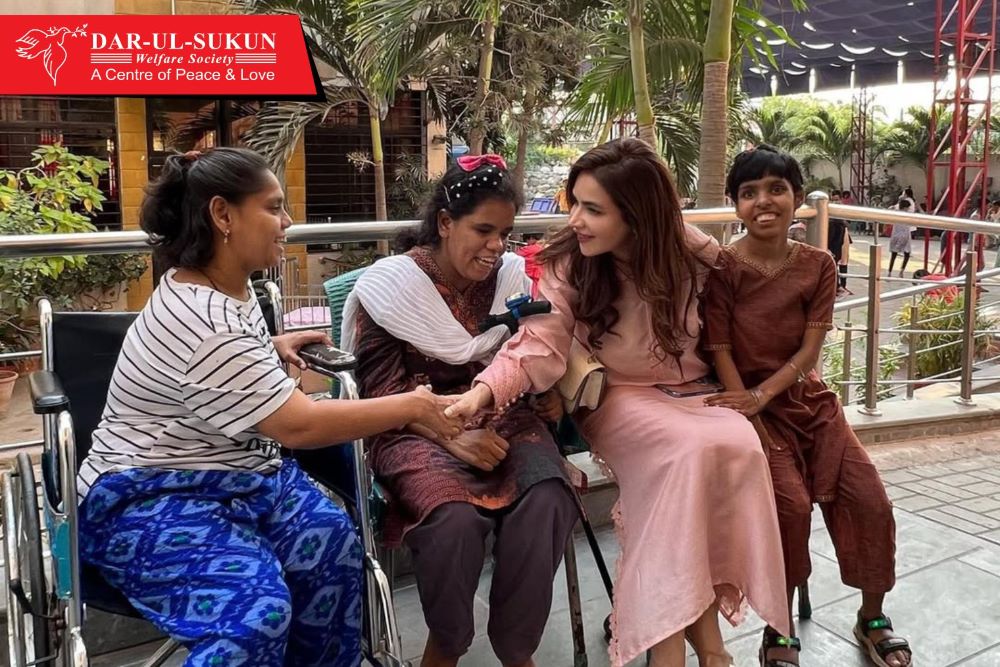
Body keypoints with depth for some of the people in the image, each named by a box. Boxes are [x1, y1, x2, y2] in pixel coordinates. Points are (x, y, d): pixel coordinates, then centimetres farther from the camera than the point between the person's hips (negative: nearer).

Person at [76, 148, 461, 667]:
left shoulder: (226, 285, 7)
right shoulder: (200, 320, -25)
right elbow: (300, 425, -27)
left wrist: (271, 349, 12)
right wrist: (412, 406, -20)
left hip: (241, 475, 9)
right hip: (151, 497, -8)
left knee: (334, 545, -18)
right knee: (256, 608, -32)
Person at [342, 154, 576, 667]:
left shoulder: (512, 276, 6)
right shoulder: (389, 286, -6)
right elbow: (384, 391, -10)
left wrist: (546, 390, -7)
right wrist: (452, 435, -25)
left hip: (501, 419, 4)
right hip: (417, 429, -3)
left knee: (548, 502, -28)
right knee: (456, 516, -34)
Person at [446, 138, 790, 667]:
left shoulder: (695, 254, -5)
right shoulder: (568, 265, -11)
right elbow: (540, 343, -22)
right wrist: (484, 390, -39)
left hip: (692, 393, 3)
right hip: (618, 400, -2)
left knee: (741, 445, -30)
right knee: (694, 449, -33)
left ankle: (698, 617, -17)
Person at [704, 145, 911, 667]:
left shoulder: (818, 266, 1)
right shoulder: (722, 267, -9)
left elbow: (809, 350, -6)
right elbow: (721, 352, -11)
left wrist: (761, 395, -21)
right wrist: (751, 425, -20)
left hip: (806, 396, 4)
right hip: (750, 402, -4)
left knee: (870, 501, -7)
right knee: (790, 503, -24)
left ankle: (872, 618, 19)